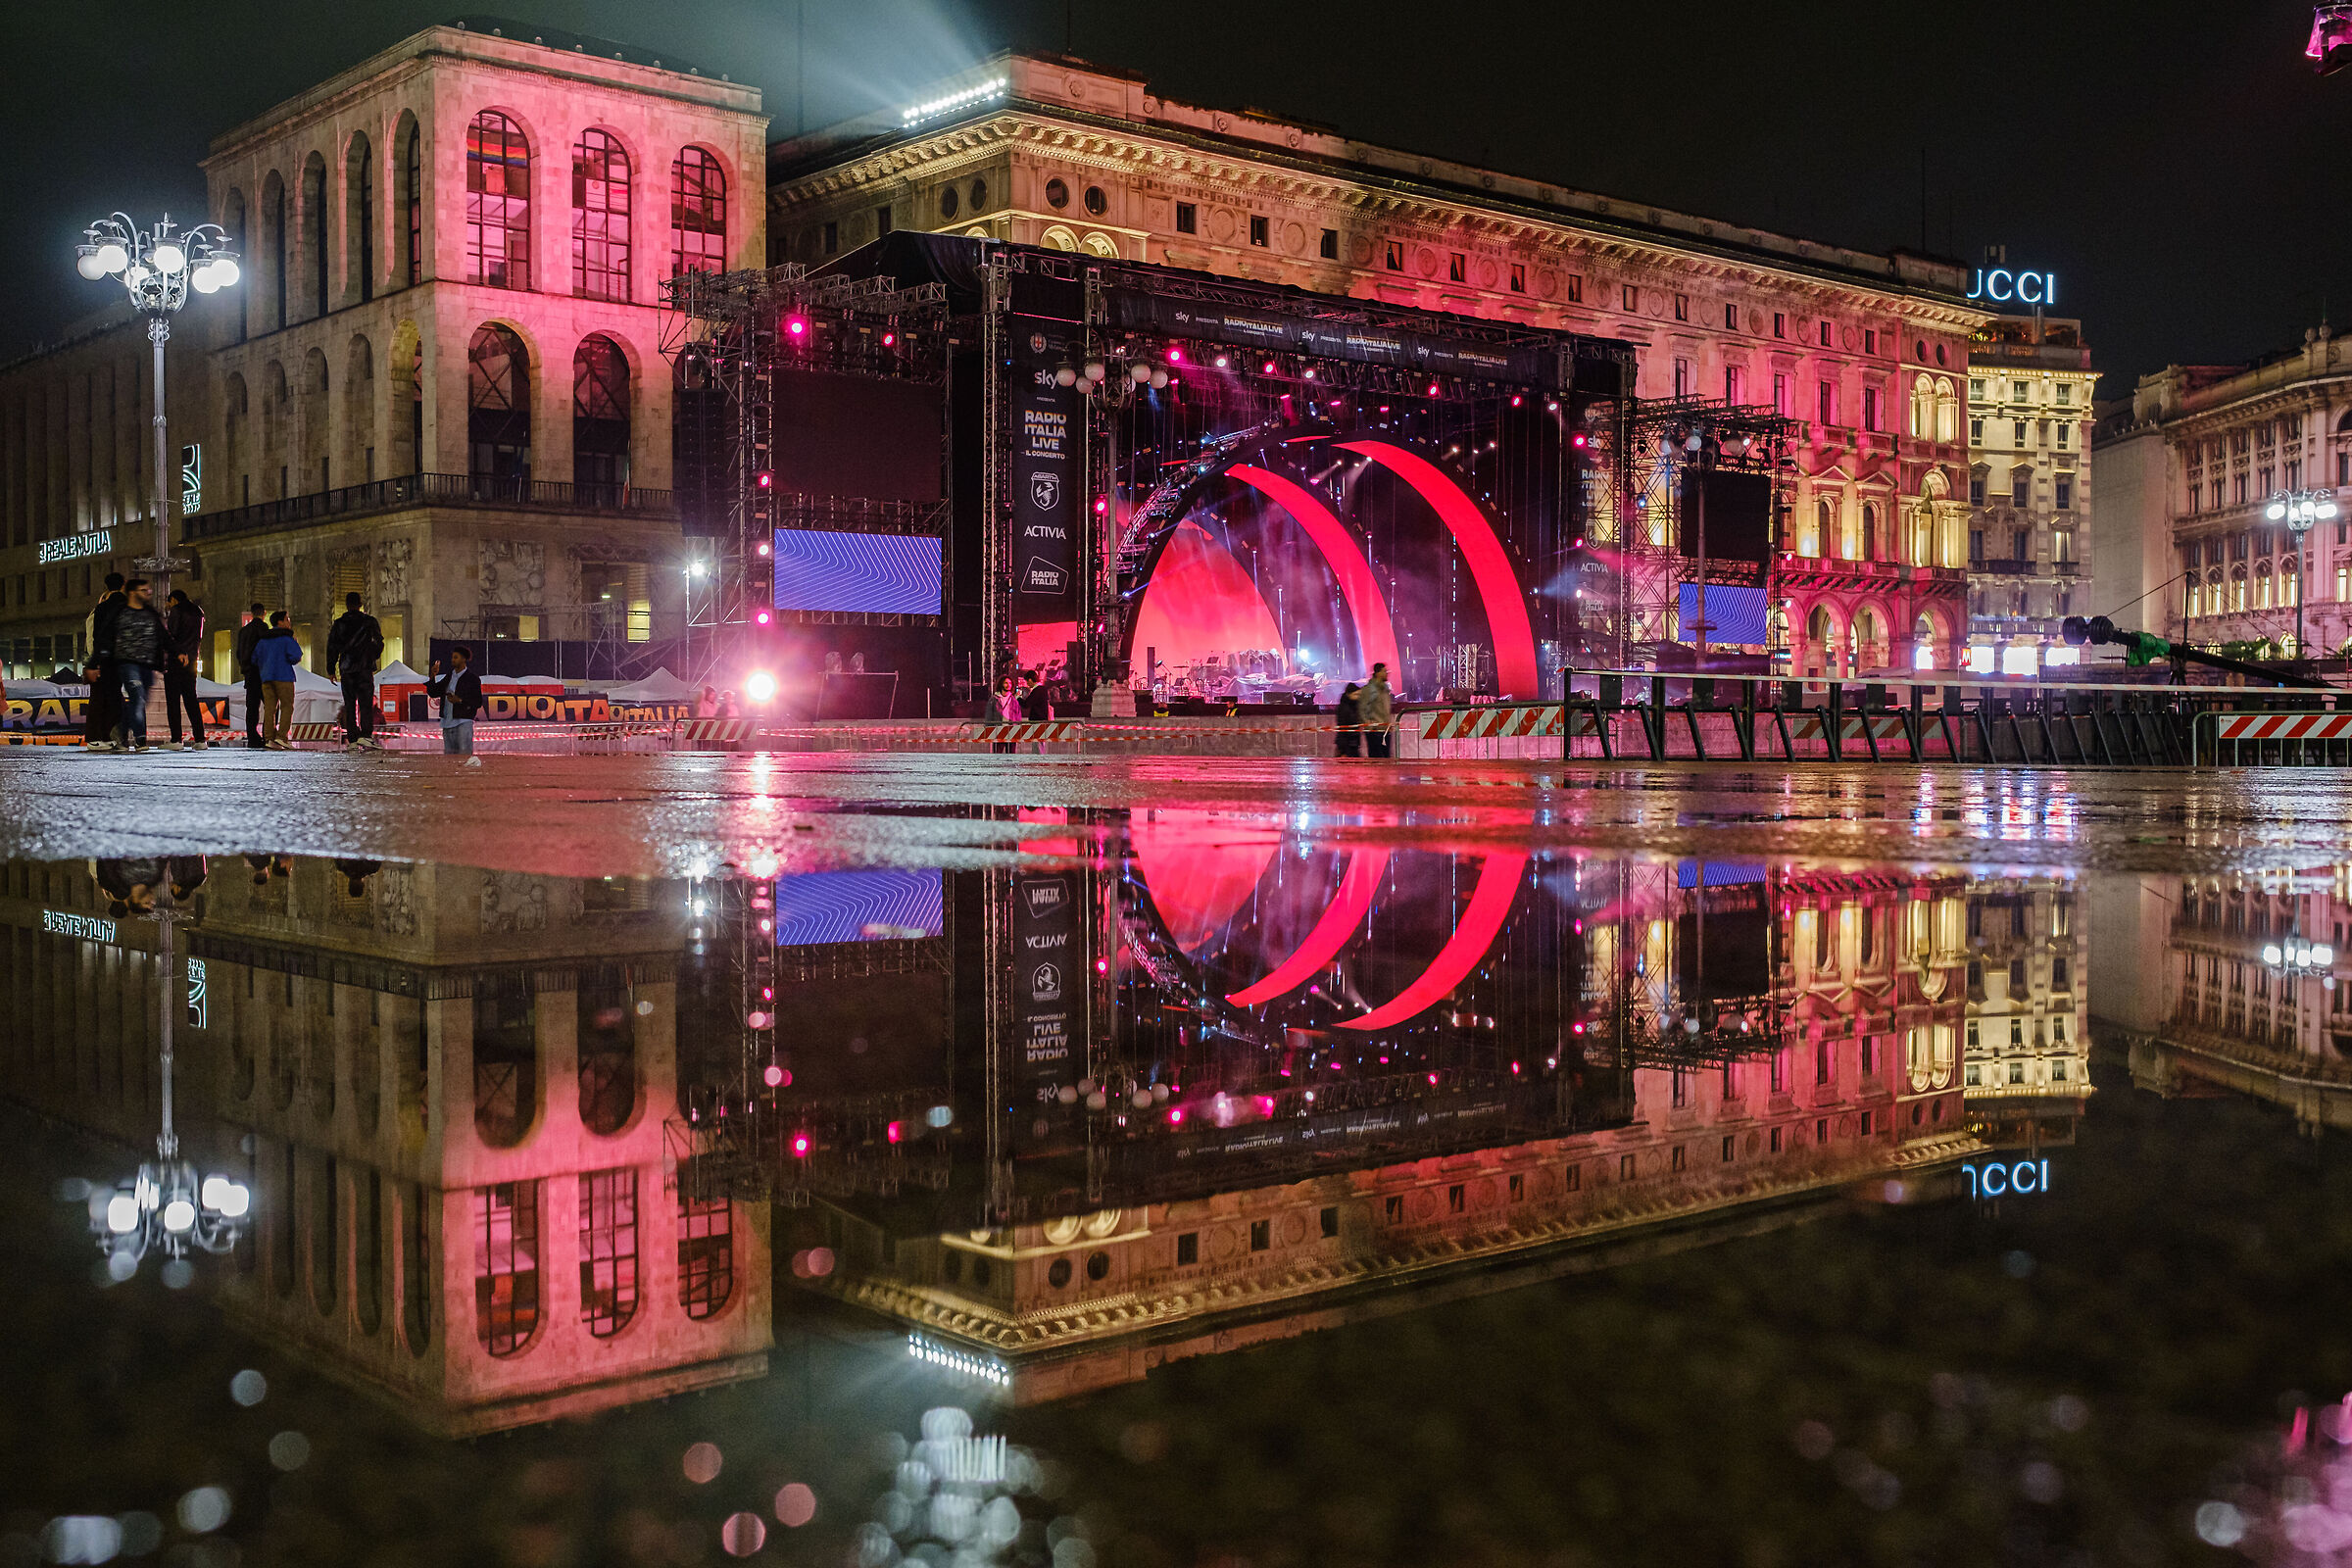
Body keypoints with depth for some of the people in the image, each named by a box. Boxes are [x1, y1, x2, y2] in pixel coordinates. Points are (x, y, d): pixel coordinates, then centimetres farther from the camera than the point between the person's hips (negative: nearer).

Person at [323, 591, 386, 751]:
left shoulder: (339, 623, 5)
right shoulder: (369, 621, 0)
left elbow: (332, 647, 6)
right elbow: (379, 643, 5)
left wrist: (331, 669, 12)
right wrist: (373, 657, 23)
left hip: (346, 669, 2)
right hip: (365, 667, -2)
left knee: (349, 704, 5)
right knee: (366, 702, -5)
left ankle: (352, 740, 1)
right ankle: (365, 736, -20)